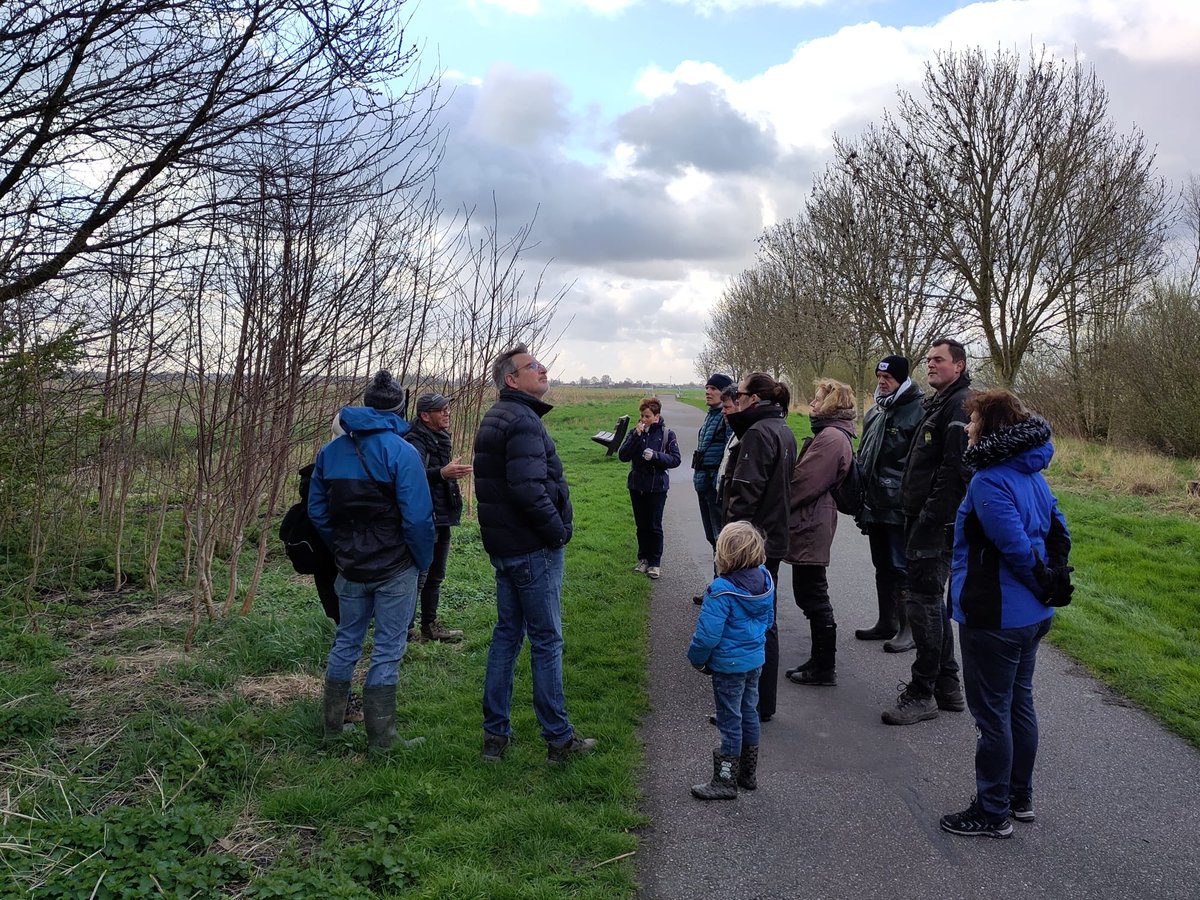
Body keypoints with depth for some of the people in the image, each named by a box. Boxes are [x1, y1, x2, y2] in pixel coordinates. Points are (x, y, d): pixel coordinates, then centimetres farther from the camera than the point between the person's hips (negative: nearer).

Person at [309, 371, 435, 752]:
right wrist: (424, 561, -4)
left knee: (346, 642, 19)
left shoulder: (330, 451, 3)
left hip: (350, 568, 5)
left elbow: (316, 511, 8)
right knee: (388, 650, 5)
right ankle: (380, 741, 12)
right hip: (395, 570, -5)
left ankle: (332, 727, 30)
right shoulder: (402, 452, -15)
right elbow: (418, 518, -19)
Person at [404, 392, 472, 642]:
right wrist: (442, 473, -48)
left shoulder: (441, 438, 15)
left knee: (435, 576, 17)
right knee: (417, 576, -7)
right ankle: (404, 631, 1)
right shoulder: (415, 441, -17)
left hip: (441, 518, 10)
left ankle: (430, 626, 27)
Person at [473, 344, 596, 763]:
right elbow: (528, 489, -29)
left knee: (506, 633, 15)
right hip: (533, 549, -10)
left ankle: (495, 735, 22)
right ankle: (558, 739, 12)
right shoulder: (522, 421, -18)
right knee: (547, 640, 1)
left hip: (502, 545, 10)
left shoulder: (494, 418, 14)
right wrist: (558, 530, -16)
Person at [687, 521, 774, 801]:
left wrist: (697, 659, -8)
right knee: (749, 714, 20)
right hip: (756, 659, 8)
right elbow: (768, 619, 9)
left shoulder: (722, 590, -28)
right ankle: (748, 773, 34)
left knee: (730, 721, 4)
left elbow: (708, 634, -25)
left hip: (729, 665, -8)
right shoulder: (764, 580, -4)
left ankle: (725, 780, 17)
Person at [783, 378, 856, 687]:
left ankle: (824, 668, 9)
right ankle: (821, 661, 26)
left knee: (813, 598, -1)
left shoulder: (831, 437, -18)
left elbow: (804, 482, -22)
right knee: (812, 596, 17)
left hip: (811, 526, -11)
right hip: (811, 525, 11)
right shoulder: (831, 434, 16)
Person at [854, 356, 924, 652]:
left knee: (902, 567, -2)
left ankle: (909, 628, 8)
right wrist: (862, 497, 20)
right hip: (875, 505, 9)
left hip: (901, 507, -9)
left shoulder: (917, 412, -12)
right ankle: (887, 623, 28)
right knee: (883, 567, 17)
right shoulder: (874, 412, 14)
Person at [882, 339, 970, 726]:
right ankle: (947, 685, 26)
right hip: (924, 520, 11)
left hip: (936, 523, -11)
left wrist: (929, 518, -22)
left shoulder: (960, 406, -14)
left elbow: (955, 470, -23)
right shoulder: (937, 404, 19)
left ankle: (922, 694, 2)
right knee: (931, 600, 16)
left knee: (922, 600, -7)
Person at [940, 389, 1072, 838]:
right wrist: (1052, 584, 11)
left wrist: (1044, 585, -9)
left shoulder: (989, 482, -23)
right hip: (1032, 615, 9)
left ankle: (992, 813, 17)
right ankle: (1020, 798, 34)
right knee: (1019, 705, 20)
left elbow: (1016, 546, -25)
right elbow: (1059, 532, 12)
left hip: (994, 617, -9)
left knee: (991, 713, 4)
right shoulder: (1032, 476, 6)